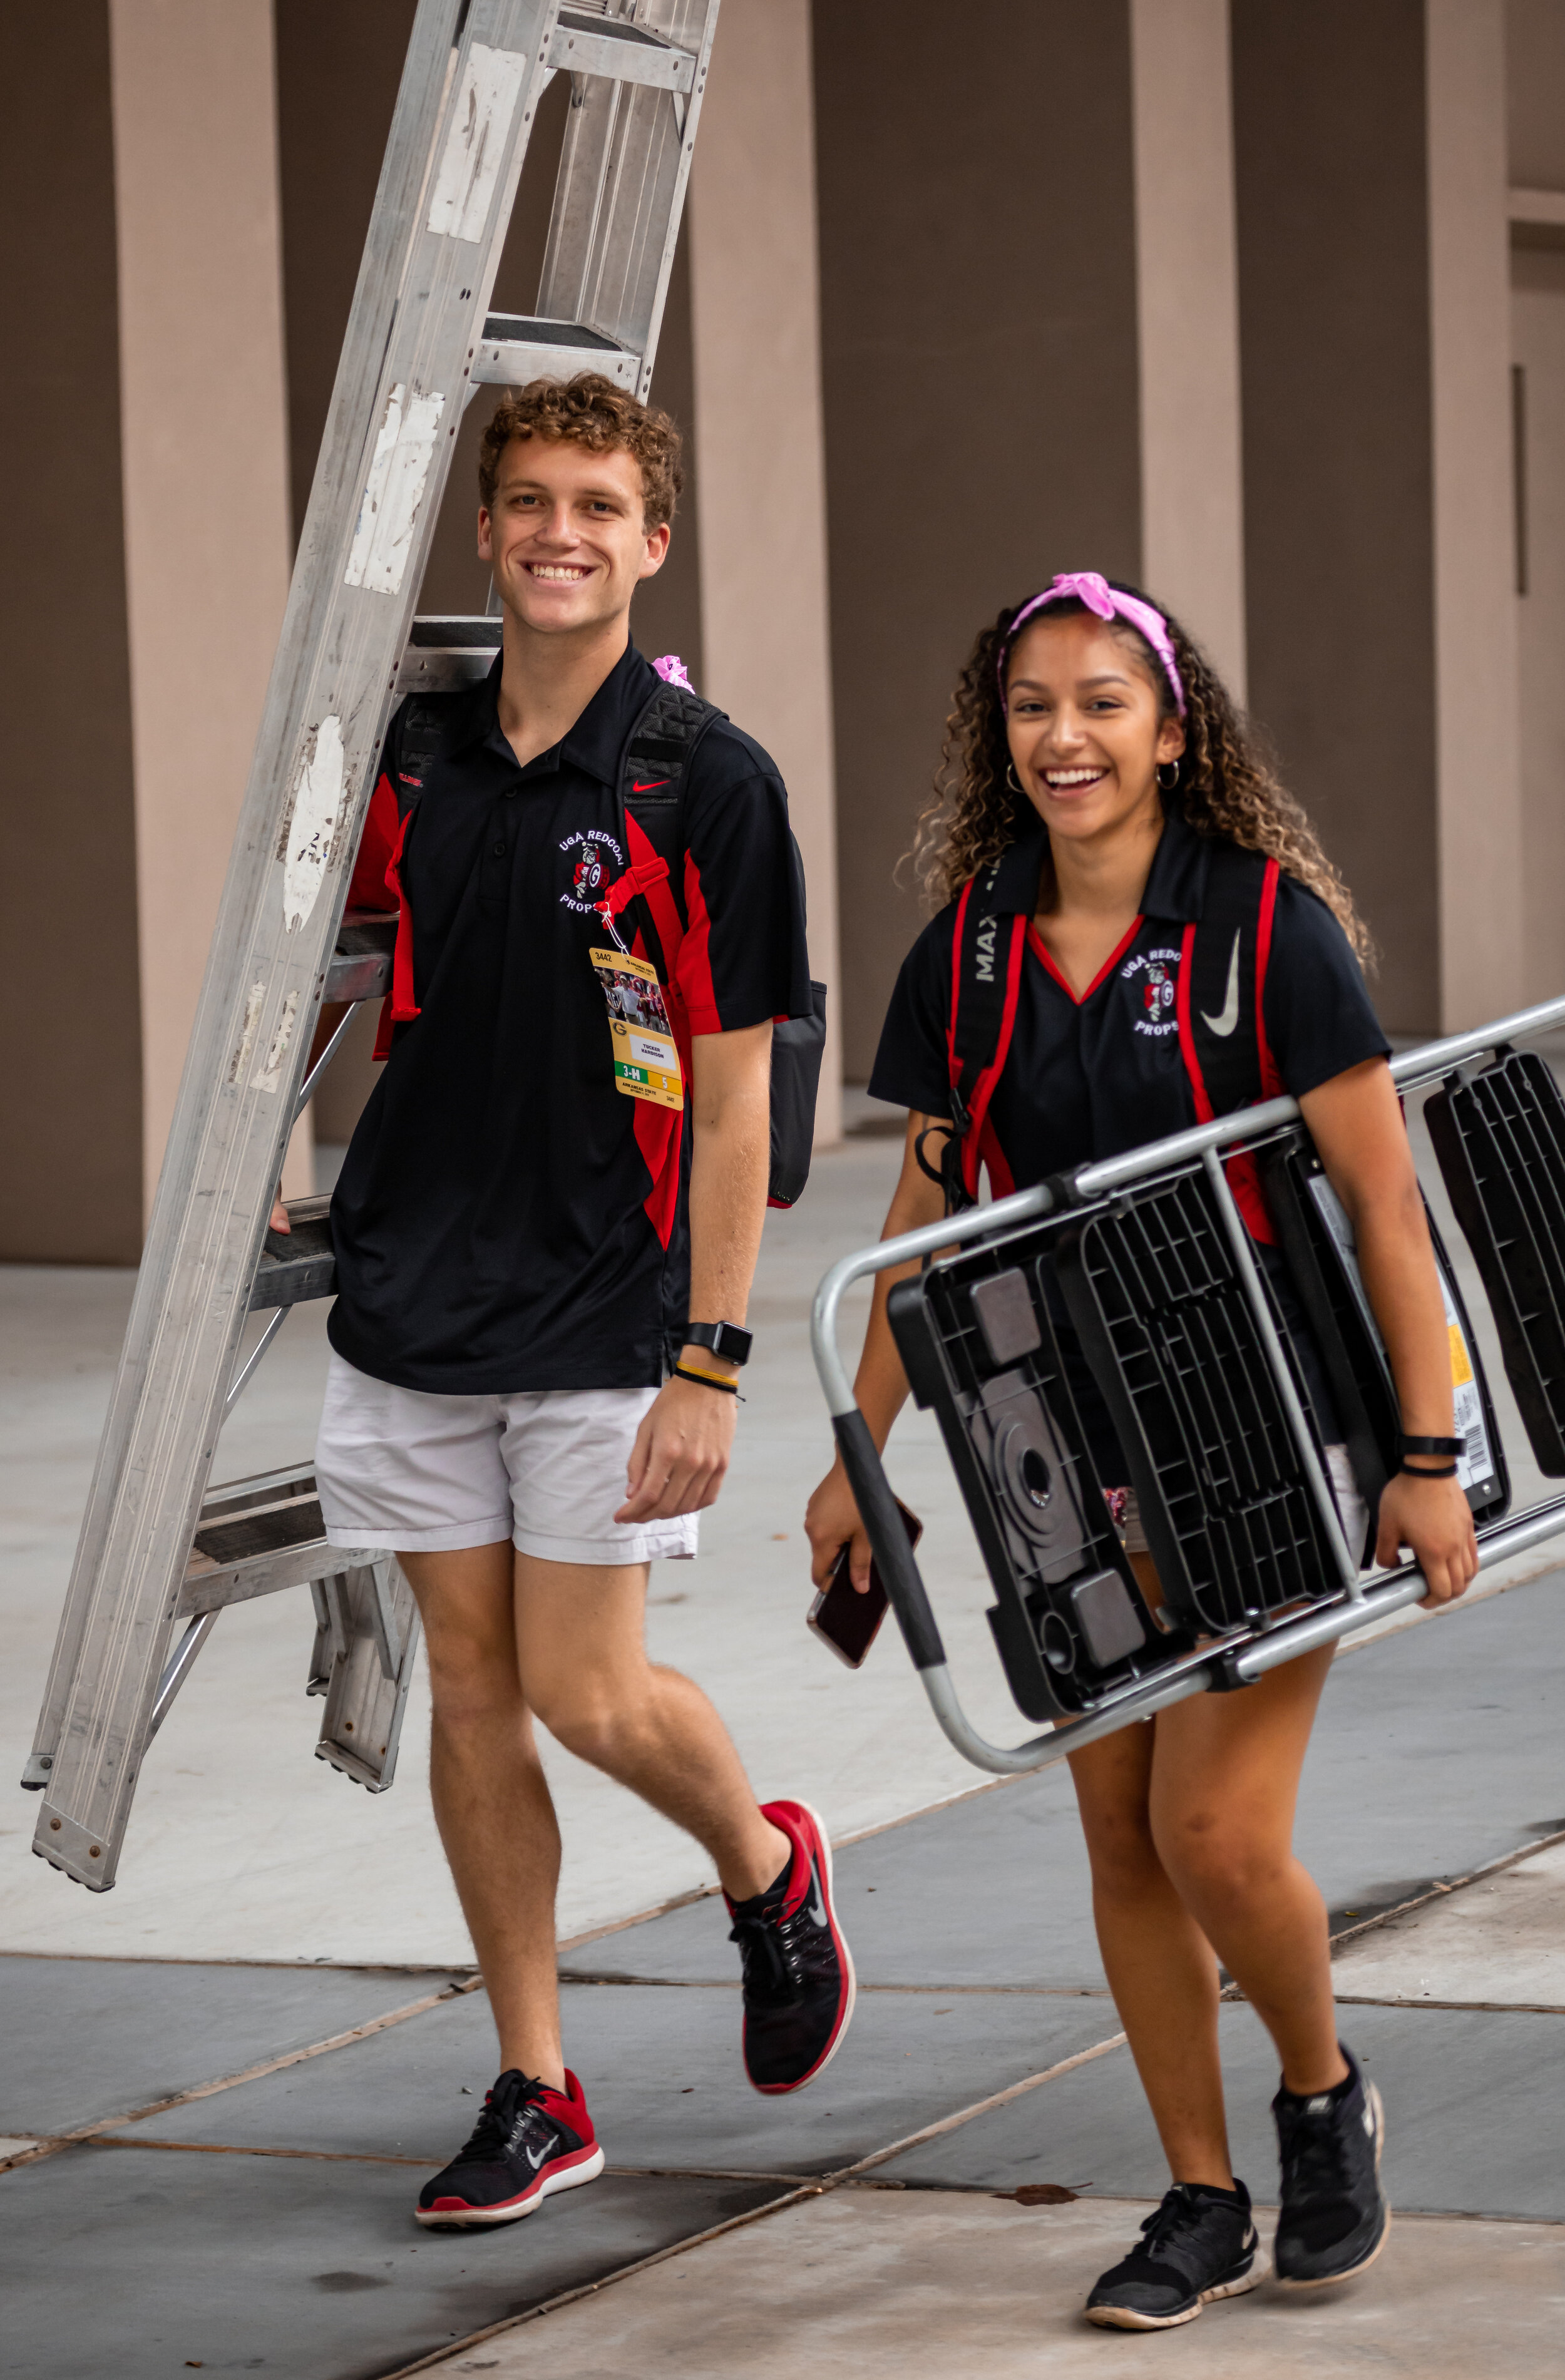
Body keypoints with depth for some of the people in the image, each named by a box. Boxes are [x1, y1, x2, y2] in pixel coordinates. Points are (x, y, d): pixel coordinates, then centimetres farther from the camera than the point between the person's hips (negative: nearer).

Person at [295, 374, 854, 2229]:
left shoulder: (708, 784, -9)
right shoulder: (416, 762, 4)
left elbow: (735, 1094, -10)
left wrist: (710, 1360, -13)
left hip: (602, 1319, -5)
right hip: (412, 1308, 5)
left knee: (589, 1698, -4)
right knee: (471, 1687, 6)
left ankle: (769, 1870, 29)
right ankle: (535, 2091, 16)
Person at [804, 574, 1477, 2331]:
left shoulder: (1268, 930, -11)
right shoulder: (967, 959, 3)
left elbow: (1383, 1200, -9)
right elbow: (930, 1215, 12)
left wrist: (1426, 1457, -12)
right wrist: (861, 1455, 13)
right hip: (1078, 1460, 5)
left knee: (1219, 1837, -10)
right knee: (1122, 1841, 6)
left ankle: (1323, 2093, 20)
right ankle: (1201, 2202, 19)